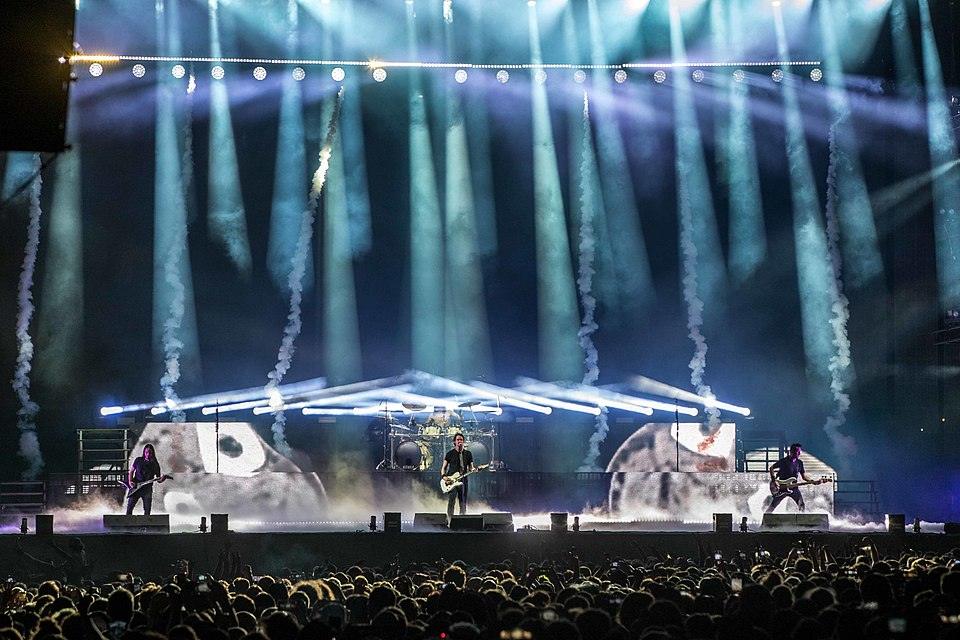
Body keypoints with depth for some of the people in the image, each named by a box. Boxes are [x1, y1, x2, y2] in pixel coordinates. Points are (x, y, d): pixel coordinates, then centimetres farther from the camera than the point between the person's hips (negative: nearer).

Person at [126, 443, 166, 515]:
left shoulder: (155, 464, 5)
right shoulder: (138, 460, 6)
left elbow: (158, 479, 8)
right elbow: (131, 471, 13)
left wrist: (162, 479, -16)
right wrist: (130, 481, -4)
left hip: (147, 489, 0)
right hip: (135, 487, 0)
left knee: (147, 510, -3)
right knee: (129, 507, -8)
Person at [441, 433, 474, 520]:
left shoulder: (468, 454, 11)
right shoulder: (450, 453, 5)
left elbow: (470, 467, 13)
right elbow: (443, 467, 6)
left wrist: (473, 469, -11)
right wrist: (444, 476, -11)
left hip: (463, 481, 3)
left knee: (463, 503, 4)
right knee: (451, 502, -11)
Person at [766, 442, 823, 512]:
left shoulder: (799, 463, 5)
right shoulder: (783, 461, -8)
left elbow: (804, 477, 8)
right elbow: (771, 468, 0)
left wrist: (814, 482, -7)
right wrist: (773, 480, -11)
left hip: (794, 488, 4)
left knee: (802, 506, -9)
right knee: (772, 506, -5)